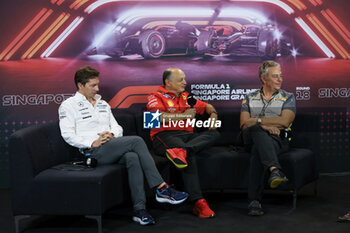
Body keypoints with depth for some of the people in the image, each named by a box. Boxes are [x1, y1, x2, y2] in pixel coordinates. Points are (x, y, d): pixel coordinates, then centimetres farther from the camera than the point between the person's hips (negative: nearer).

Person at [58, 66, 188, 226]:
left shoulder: (102, 103, 26)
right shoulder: (68, 106, 7)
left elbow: (117, 127, 23)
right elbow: (68, 135, -5)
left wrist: (112, 134, -1)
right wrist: (92, 142, -15)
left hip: (112, 148, 6)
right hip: (94, 152, -6)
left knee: (132, 157, -31)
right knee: (137, 141, -26)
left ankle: (139, 209, -33)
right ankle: (162, 189, -25)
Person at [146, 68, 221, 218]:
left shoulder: (186, 97, 28)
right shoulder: (155, 96, 8)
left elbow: (207, 106, 35)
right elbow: (158, 117, -11)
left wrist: (213, 114, 11)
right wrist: (183, 115, -5)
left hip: (187, 135, 6)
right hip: (164, 135, -6)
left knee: (214, 134, -22)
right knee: (189, 155, -37)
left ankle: (180, 151, -46)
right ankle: (198, 202, -44)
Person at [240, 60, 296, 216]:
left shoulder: (288, 98, 15)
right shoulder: (250, 98, 20)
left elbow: (284, 121, -5)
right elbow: (244, 124, 4)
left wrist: (257, 120, -5)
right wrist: (265, 126, -13)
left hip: (277, 140, -1)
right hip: (251, 138, 1)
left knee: (258, 151, -39)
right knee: (257, 130, -39)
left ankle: (254, 201, -47)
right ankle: (275, 170, -61)